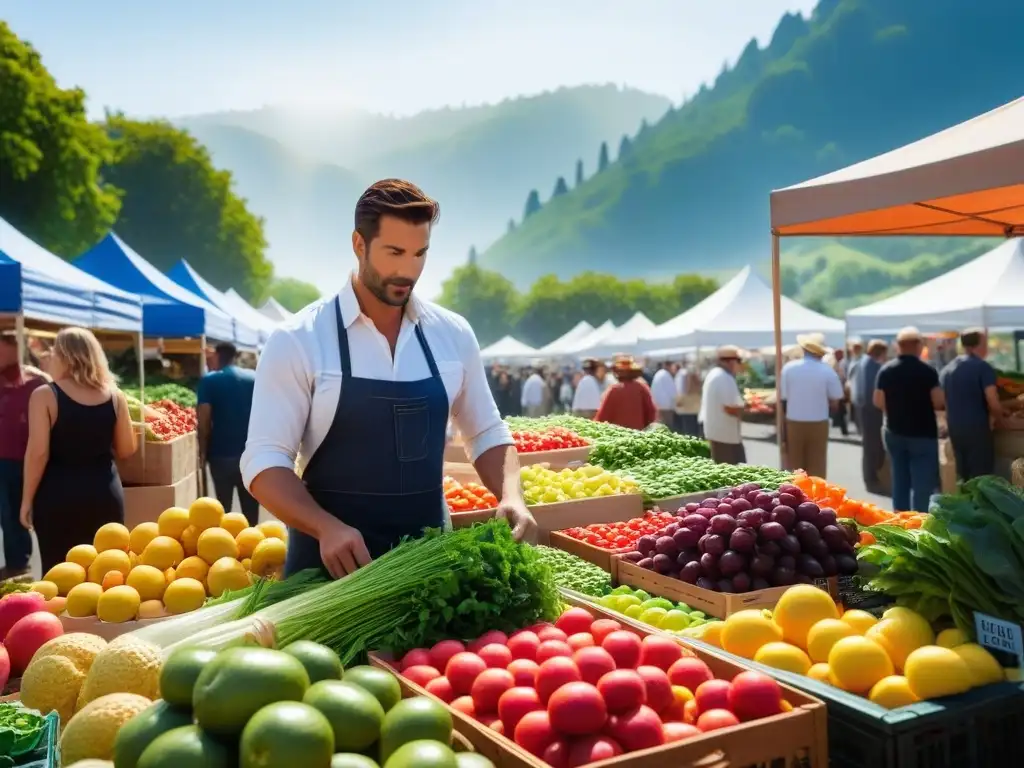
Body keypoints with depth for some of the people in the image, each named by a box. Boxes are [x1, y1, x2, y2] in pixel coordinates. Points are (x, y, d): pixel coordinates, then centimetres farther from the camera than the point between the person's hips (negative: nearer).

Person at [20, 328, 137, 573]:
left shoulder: (45, 396, -8)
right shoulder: (115, 396, 1)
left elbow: (38, 453, -11)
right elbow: (127, 450, 5)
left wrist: (27, 499, -2)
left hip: (58, 495, -3)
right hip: (106, 492, 3)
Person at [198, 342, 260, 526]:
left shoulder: (209, 381, -3)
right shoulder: (254, 378, 5)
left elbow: (204, 420, -9)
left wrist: (203, 451, 0)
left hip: (221, 453, -2)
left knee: (223, 507, 8)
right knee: (250, 508, 8)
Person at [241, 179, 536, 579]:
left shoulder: (453, 334, 0)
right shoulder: (297, 341, -11)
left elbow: (486, 433, 10)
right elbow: (264, 461, -11)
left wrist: (511, 496, -9)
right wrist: (327, 528, -27)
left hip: (429, 554, 3)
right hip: (332, 559, -3)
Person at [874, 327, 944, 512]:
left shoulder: (886, 370, -2)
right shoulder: (927, 370, -13)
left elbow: (878, 402, 0)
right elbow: (939, 403, -15)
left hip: (894, 433, 5)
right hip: (923, 434, -4)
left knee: (899, 481, 14)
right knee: (923, 483, 2)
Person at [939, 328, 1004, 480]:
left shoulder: (946, 370, 12)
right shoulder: (983, 367, -10)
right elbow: (993, 404, -14)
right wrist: (999, 415, 6)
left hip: (954, 429, 7)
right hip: (977, 428, -7)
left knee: (963, 478, 14)